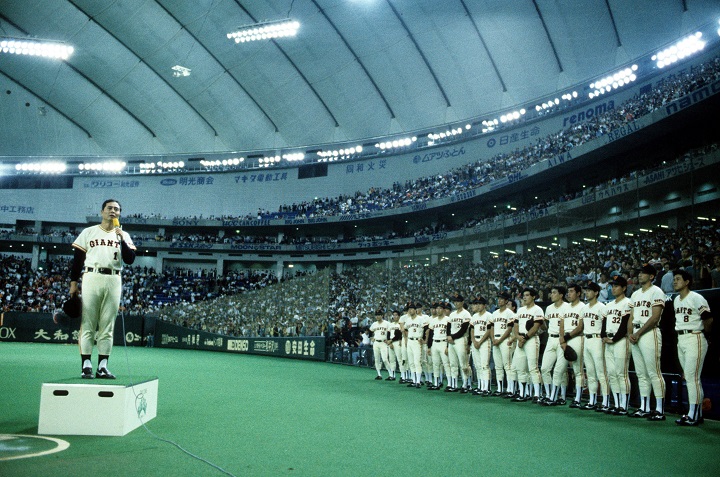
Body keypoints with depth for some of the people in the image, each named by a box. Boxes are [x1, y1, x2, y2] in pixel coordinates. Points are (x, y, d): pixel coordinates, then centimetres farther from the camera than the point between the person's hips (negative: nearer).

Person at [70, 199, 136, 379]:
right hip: (92, 278, -1)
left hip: (113, 282, 2)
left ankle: (102, 366, 6)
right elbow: (78, 259, 9)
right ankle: (86, 366, -1)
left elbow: (130, 260, 2)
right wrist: (73, 282, 1)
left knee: (107, 326, 2)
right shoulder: (89, 232, 11)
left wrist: (122, 239, -8)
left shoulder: (123, 235, 14)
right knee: (88, 323, -4)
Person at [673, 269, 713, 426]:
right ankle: (697, 413, 18)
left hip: (694, 338, -9)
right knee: (688, 376, 11)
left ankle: (693, 415, -8)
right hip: (681, 339, 9)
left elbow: (708, 320, -13)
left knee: (692, 376, -11)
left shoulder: (696, 298, -12)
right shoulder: (676, 300, 15)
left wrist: (703, 335, -1)